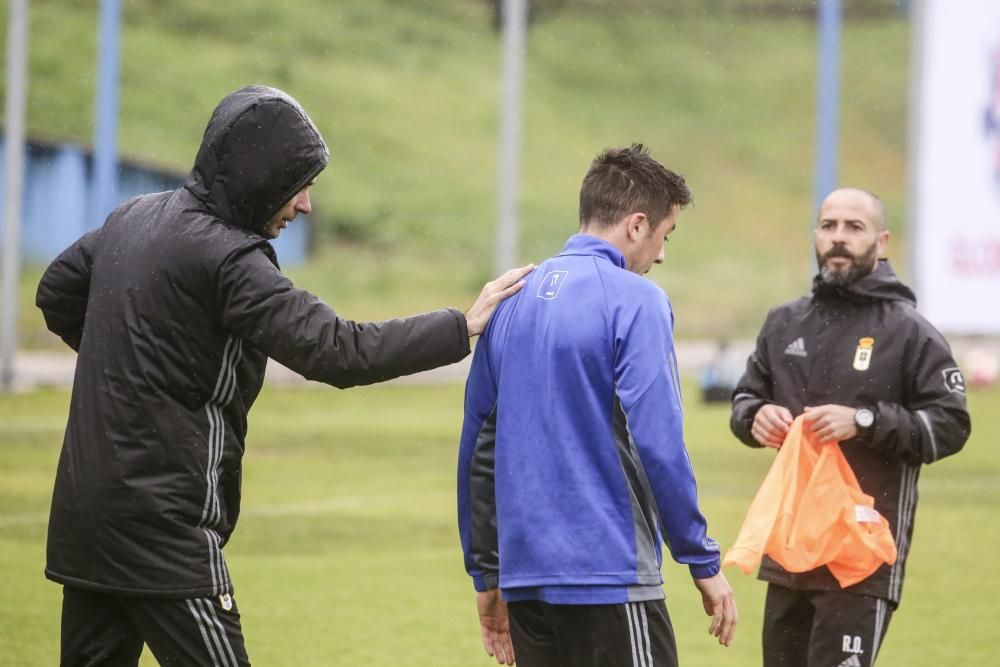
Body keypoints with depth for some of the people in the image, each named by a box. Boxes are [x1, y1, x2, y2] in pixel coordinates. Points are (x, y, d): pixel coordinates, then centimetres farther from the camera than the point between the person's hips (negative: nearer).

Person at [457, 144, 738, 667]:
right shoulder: (635, 301, -8)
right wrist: (704, 563, -6)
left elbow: (478, 448, 14)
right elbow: (658, 444, -14)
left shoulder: (515, 301, 12)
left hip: (525, 572, 7)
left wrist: (487, 574, 20)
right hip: (610, 575, -7)